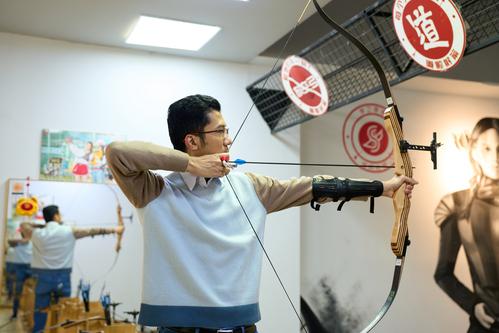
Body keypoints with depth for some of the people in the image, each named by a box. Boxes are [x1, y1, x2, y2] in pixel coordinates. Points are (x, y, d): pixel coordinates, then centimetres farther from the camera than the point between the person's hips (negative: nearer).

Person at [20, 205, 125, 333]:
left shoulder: (36, 234, -3)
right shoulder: (69, 232, -5)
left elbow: (23, 225, 17)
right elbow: (92, 231, 4)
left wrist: (43, 226, 12)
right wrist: (114, 230, 14)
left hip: (43, 278, 1)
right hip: (62, 278, -1)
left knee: (40, 315, 4)